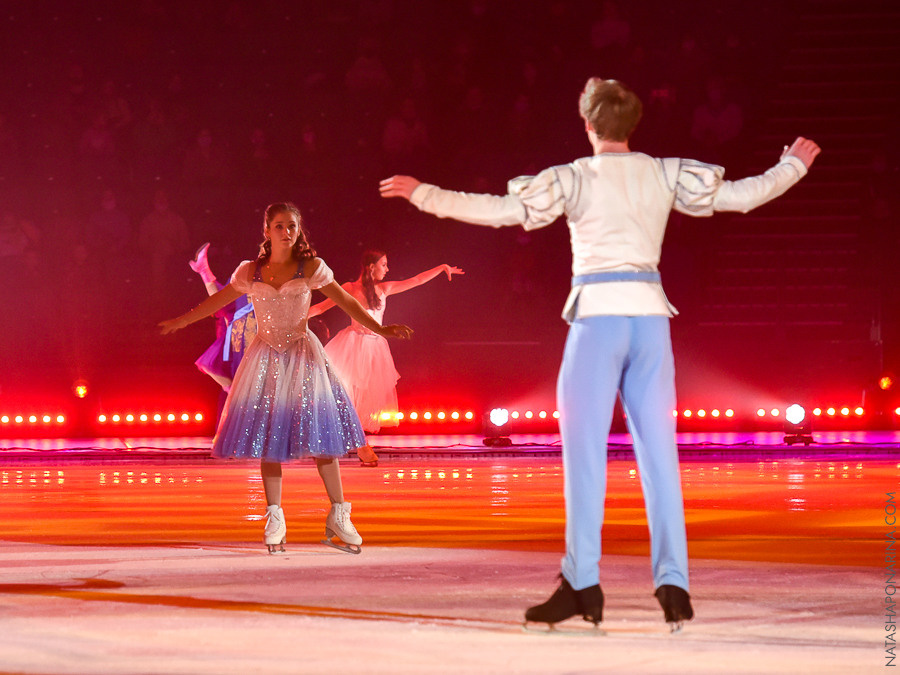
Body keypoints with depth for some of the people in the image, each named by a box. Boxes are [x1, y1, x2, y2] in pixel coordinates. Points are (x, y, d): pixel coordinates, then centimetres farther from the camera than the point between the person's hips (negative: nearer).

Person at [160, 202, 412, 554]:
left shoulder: (311, 268, -2)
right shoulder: (250, 272, 3)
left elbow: (345, 301, -1)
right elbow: (218, 300, 17)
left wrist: (379, 329, -11)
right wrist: (181, 321, 24)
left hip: (302, 355, -2)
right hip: (267, 358, 2)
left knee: (318, 434, -5)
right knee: (268, 436, 0)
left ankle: (338, 519, 3)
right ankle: (274, 522, 8)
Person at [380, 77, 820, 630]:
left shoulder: (576, 178, 0)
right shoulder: (665, 174, 9)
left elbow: (500, 210, -6)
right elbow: (741, 195, 11)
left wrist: (424, 195, 1)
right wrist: (794, 166, 27)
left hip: (598, 317, -3)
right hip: (650, 315, 3)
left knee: (586, 450, -1)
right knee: (659, 453, 5)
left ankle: (582, 584, -5)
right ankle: (673, 584, -1)